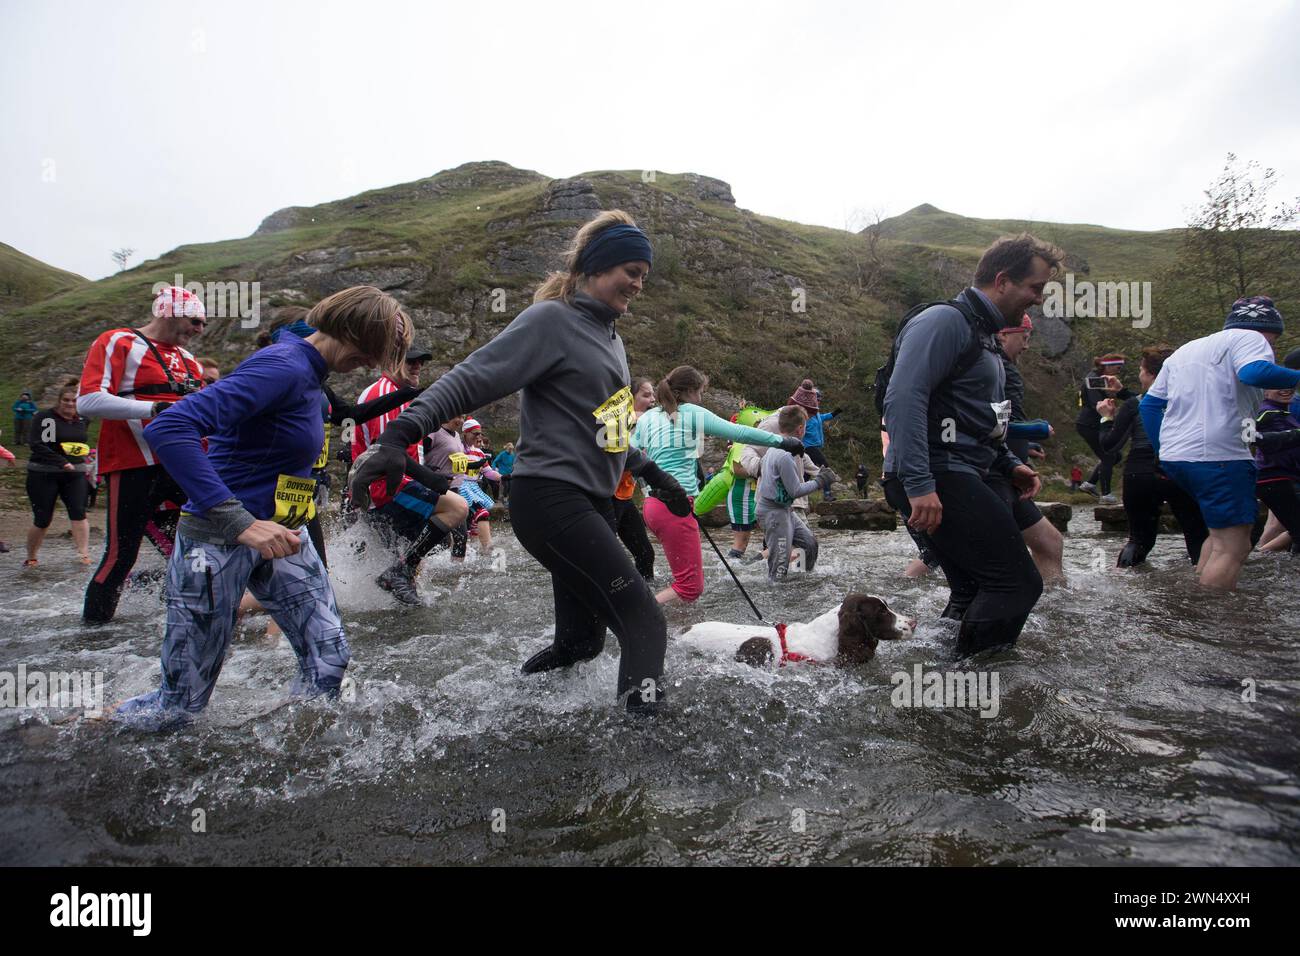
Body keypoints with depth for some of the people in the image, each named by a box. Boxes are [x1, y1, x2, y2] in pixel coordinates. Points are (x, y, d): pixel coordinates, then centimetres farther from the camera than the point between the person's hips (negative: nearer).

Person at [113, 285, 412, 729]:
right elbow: (167, 429, -31)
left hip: (278, 535, 9)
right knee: (180, 706, 4)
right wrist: (240, 522, -35)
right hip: (219, 538, -9)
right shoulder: (282, 367, -22)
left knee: (329, 660, 3)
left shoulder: (307, 372, 8)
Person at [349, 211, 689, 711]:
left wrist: (654, 475, 28)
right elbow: (471, 379, -18)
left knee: (580, 641, 12)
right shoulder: (551, 319, -8)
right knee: (644, 621, -15)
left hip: (593, 502, 9)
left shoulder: (608, 335, 20)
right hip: (551, 499, -9)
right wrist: (400, 434, -31)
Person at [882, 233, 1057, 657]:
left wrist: (1009, 464, 17)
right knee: (1017, 583, -12)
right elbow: (902, 398, -23)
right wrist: (919, 483, -30)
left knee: (975, 594, 15)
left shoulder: (982, 335, 24)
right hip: (937, 479, -11)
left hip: (958, 478, 11)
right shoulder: (946, 321, -10)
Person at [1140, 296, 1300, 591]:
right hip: (1219, 456, -9)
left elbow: (1149, 405, 24)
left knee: (1223, 533, 20)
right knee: (1233, 548, -7)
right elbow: (1255, 373, -21)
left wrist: (1163, 451, 26)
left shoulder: (1185, 350, 26)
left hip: (1173, 456, 9)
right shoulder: (1249, 338, 3)